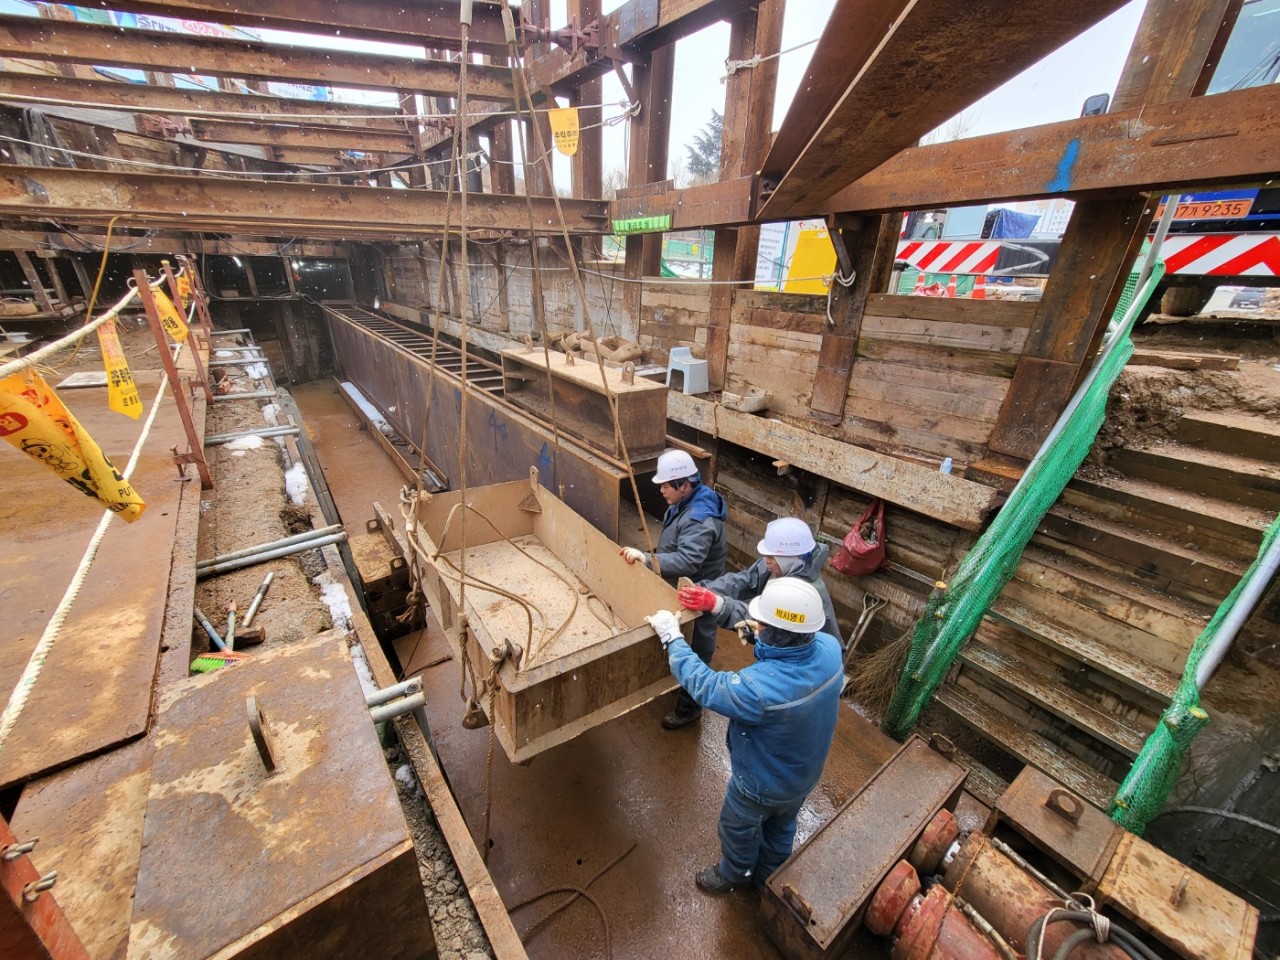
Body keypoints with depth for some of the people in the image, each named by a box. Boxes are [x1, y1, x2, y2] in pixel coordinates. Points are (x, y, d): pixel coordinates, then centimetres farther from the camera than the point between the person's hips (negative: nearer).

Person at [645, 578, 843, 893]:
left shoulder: (761, 688, -46)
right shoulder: (830, 647, -27)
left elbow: (704, 685, -31)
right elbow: (792, 638, -7)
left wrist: (671, 636, -19)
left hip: (762, 784, -5)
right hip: (805, 772, 6)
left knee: (738, 827, 28)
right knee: (781, 826, 34)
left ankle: (734, 873, 58)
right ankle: (769, 876, 62)